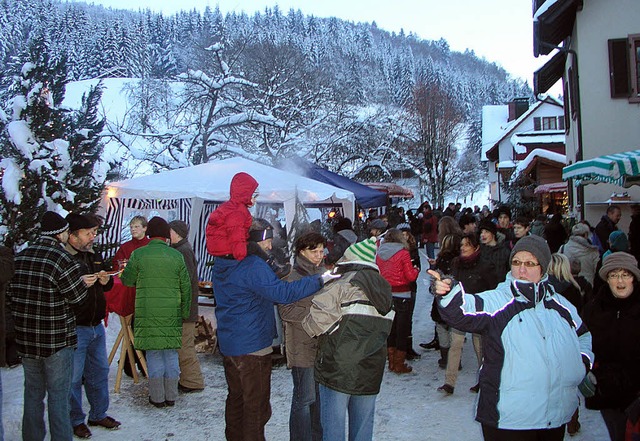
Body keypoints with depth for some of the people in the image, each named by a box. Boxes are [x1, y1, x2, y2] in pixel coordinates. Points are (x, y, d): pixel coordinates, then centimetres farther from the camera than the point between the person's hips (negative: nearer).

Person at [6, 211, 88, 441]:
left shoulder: (19, 257, 3)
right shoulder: (62, 258, -18)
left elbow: (10, 296, 8)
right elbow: (76, 297, -11)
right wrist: (83, 283, 7)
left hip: (25, 338, 6)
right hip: (56, 340, -6)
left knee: (33, 392, 18)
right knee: (58, 395, 4)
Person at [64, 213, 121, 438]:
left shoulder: (95, 256, 12)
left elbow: (107, 286, 21)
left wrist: (106, 280, -1)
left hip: (97, 326, 8)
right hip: (74, 328, -8)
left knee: (99, 371, 17)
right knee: (74, 377, 3)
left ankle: (99, 414, 32)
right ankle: (76, 420, 20)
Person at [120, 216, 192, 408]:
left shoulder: (139, 254, -5)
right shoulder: (176, 256, 0)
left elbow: (127, 280, 5)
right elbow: (186, 286, 5)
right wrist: (185, 311, 15)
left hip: (148, 313, -1)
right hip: (172, 313, 2)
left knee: (153, 354, 8)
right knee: (171, 354, 11)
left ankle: (157, 397, 15)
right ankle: (171, 396, 19)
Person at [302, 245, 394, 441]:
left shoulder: (342, 285, -12)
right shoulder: (383, 291, 11)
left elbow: (320, 313, -23)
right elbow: (384, 331, 13)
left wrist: (311, 327, -4)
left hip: (337, 368, -6)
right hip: (371, 372, 6)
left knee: (333, 425, 6)